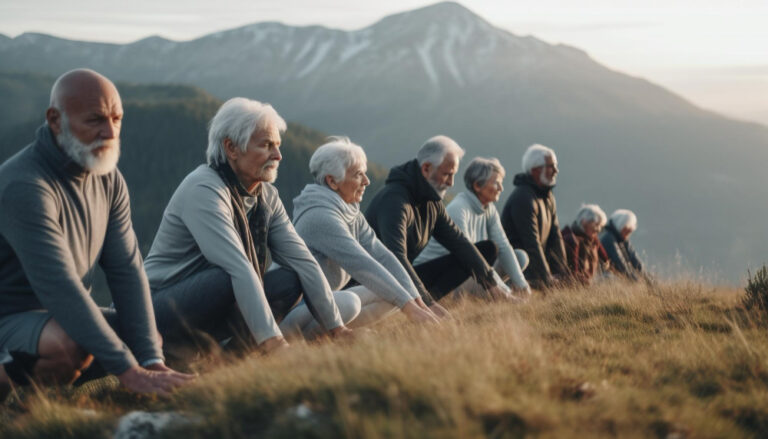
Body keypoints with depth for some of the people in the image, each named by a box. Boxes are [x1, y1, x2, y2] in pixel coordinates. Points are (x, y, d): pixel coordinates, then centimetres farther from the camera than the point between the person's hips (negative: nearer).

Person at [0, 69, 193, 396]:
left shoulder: (109, 179, 0)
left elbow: (126, 270, -5)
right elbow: (60, 289, -33)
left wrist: (152, 361, -16)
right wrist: (129, 372, -35)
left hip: (63, 317, 9)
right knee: (71, 347, -35)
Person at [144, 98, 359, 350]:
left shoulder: (267, 196, 4)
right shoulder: (203, 189, -21)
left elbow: (302, 261, -1)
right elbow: (237, 267, -32)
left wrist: (336, 328, -9)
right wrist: (271, 339, -40)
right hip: (162, 308, -8)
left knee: (290, 281, -12)